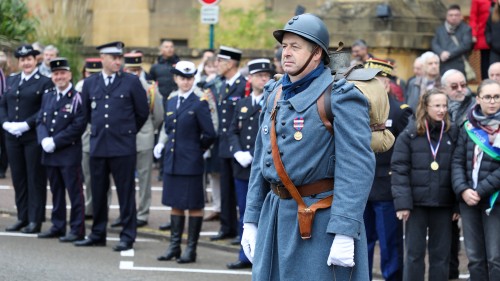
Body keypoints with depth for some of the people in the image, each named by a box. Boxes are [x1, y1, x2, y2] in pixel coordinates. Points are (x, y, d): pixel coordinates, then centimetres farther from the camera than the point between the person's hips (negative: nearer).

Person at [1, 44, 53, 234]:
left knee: (35, 179, 0)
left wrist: (26, 124, -18)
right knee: (18, 177, 10)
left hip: (34, 137, -5)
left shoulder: (45, 83, -5)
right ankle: (22, 217, 18)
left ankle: (35, 220, 4)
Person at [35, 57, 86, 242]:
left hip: (70, 153, -6)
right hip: (50, 153, 7)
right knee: (56, 191, 13)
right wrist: (44, 140, -9)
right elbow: (40, 121, 11)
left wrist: (55, 142, -16)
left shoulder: (77, 98, -7)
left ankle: (77, 230, 0)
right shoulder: (47, 97, 14)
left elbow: (78, 126, -14)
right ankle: (58, 227, 21)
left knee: (74, 192, -3)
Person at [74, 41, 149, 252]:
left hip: (123, 147, -3)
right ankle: (98, 234, 19)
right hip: (97, 146, 3)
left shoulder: (132, 82, -1)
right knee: (98, 193, 9)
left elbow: (142, 112, 5)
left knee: (126, 193, 0)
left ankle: (128, 236, 5)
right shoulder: (90, 83, 7)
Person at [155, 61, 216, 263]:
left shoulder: (199, 103, -8)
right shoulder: (171, 101, 10)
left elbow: (209, 135, -8)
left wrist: (196, 150, 1)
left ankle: (191, 249, 6)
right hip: (172, 161, 6)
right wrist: (164, 145, 10)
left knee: (194, 205, 1)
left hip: (191, 163, -6)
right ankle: (174, 246, 19)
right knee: (175, 204, 12)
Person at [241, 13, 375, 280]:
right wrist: (251, 220, 14)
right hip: (276, 214, 7)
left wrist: (345, 233, -23)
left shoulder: (340, 98, -11)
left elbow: (357, 168, -17)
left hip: (322, 221, -7)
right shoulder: (274, 95, 13)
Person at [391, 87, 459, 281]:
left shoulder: (452, 134, 4)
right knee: (414, 253, 4)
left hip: (443, 204, 2)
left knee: (441, 254, 8)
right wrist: (402, 202, -13)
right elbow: (399, 170, -6)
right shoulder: (409, 134, -3)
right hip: (417, 202, -2)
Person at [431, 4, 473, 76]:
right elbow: (434, 44, 10)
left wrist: (449, 53, -13)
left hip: (459, 67, -3)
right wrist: (441, 53, -12)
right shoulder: (440, 29, 19)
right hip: (443, 67, 3)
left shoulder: (466, 29, 7)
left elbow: (466, 45, -6)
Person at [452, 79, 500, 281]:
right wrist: (463, 190, -9)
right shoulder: (469, 126, 8)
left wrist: (481, 191, -14)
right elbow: (458, 161, 6)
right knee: (475, 258, 7)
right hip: (468, 201, 4)